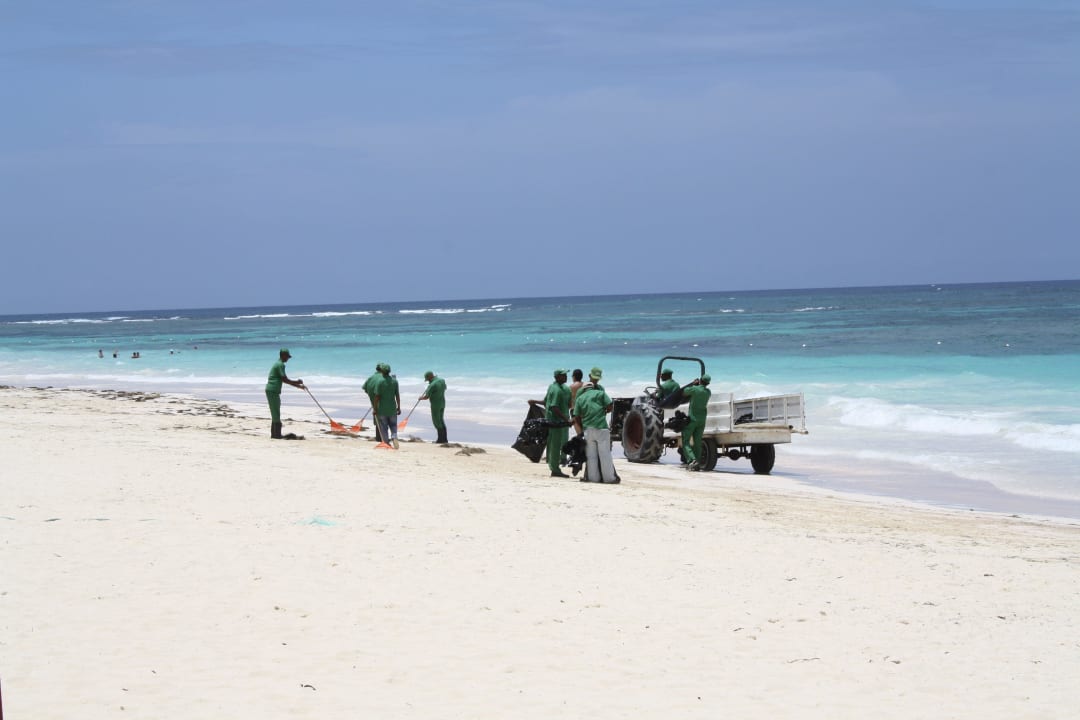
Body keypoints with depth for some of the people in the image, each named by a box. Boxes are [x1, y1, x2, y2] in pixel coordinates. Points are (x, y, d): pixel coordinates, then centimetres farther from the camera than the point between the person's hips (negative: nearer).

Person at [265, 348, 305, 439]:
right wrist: (297, 382, -2)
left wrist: (298, 385, 21)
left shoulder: (277, 364, 22)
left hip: (270, 390, 10)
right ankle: (277, 434, -9)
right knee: (276, 413, -8)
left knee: (275, 413, 12)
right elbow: (285, 380, -14)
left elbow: (285, 380, 24)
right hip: (273, 391, -10)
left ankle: (274, 433, 14)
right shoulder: (280, 365, -10)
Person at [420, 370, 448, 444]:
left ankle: (441, 439, 3)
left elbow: (426, 397, -15)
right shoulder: (442, 380, 1)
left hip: (435, 405, -8)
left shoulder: (432, 385, -22)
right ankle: (444, 439, 18)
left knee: (436, 422, 2)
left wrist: (421, 398, 5)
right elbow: (445, 388, 23)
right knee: (441, 421, 16)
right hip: (442, 403, 8)